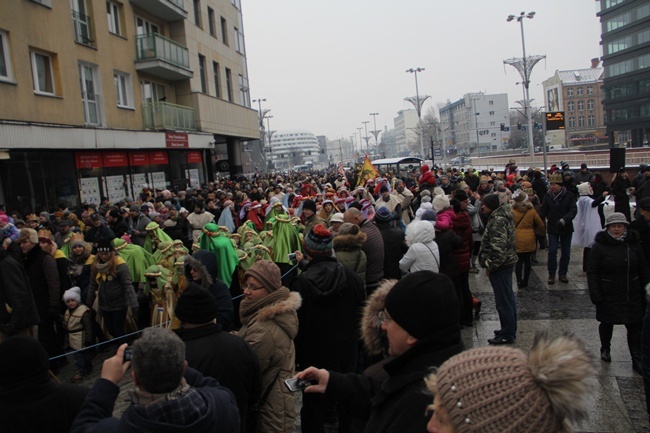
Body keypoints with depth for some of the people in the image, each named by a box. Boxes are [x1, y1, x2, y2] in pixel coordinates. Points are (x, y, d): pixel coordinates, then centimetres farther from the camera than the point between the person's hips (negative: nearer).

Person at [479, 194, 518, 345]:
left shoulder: (498, 220, -21)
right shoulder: (503, 215, 11)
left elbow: (498, 248, -27)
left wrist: (490, 266, -17)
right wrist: (491, 264, 18)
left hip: (500, 265, -11)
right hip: (507, 261, 11)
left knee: (503, 301, -2)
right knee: (508, 298, 18)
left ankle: (507, 335, 7)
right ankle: (510, 330, 30)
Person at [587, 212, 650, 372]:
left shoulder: (634, 244, 1)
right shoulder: (599, 246, -9)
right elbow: (592, 273, -9)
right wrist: (595, 295, -13)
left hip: (632, 296, 2)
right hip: (608, 296, -2)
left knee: (635, 326, 4)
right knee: (607, 323, 14)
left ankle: (637, 360, 14)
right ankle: (605, 349, 37)